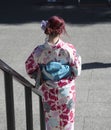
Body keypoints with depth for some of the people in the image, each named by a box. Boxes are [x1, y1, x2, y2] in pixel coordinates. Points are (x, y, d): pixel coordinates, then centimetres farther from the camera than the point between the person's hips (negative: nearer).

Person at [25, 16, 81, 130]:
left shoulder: (40, 50, -19)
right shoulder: (69, 48, -22)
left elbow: (30, 68, -6)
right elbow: (76, 71, -12)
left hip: (48, 90, 1)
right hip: (66, 90, -1)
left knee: (51, 117, 21)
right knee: (67, 116, 22)